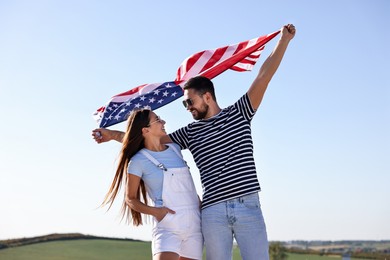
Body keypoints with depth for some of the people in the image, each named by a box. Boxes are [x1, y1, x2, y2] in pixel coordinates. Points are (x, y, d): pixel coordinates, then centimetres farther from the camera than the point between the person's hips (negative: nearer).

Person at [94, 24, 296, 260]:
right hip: (213, 212, 2)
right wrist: (114, 135, 21)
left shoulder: (239, 113, 8)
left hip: (248, 206, -2)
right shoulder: (191, 132, 15)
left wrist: (284, 40, 3)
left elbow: (264, 76, 5)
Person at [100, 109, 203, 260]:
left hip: (194, 224, 5)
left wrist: (201, 205, 12)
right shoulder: (138, 161, -3)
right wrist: (154, 211, -13)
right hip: (167, 226, -5)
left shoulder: (175, 148, 12)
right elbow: (130, 198, 3)